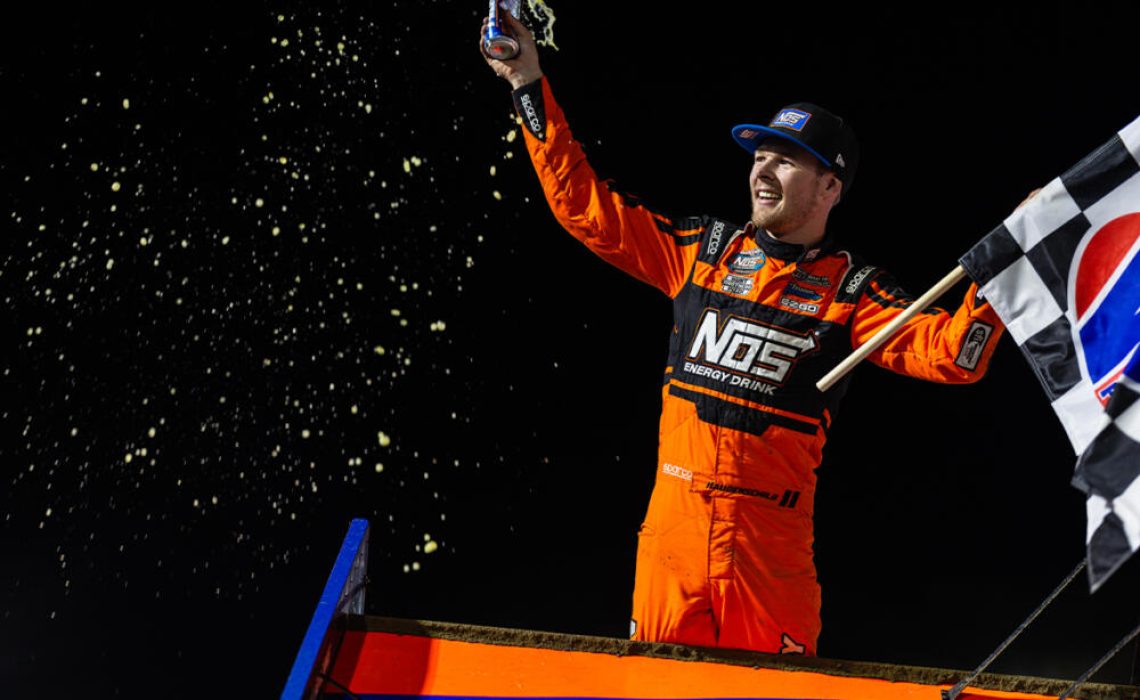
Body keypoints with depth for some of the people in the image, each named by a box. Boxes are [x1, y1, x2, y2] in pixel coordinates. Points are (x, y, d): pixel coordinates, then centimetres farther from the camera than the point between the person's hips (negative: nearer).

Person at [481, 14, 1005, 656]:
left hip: (770, 538, -2)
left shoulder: (850, 289, 2)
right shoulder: (703, 249, 10)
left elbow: (948, 351, -8)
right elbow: (586, 207, 12)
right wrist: (529, 85, 10)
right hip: (673, 517, 2)